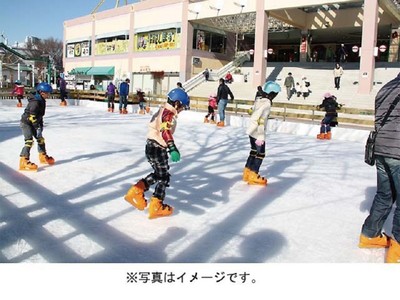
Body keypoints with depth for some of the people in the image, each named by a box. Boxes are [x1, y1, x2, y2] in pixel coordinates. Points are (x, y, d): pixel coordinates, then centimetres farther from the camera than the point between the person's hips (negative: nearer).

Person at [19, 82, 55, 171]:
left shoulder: (41, 100, 7)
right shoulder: (35, 101, -24)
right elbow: (32, 115, -28)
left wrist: (41, 124, 12)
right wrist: (37, 126, -26)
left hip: (32, 123, 10)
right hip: (26, 123, -10)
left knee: (40, 138, 16)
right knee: (29, 141, -18)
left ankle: (43, 156, 32)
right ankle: (24, 161, -20)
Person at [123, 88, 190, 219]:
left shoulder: (163, 111, 14)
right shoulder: (169, 113, -15)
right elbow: (165, 131, -31)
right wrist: (173, 148, -41)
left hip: (152, 146, 9)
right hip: (158, 148, -9)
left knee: (158, 174, 21)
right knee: (164, 177, 3)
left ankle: (136, 192, 19)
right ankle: (156, 207, 10)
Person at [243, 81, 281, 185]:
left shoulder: (258, 100, 5)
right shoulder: (266, 103, -20)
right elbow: (261, 120, -24)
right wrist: (261, 136, -21)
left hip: (252, 131, 9)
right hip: (258, 133, -9)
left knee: (254, 152, 20)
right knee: (260, 154, 3)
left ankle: (247, 173, 28)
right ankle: (253, 176, 8)